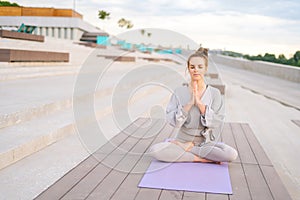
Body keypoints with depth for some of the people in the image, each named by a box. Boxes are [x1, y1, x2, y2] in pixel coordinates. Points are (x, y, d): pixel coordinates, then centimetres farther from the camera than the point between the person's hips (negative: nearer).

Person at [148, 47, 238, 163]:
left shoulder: (214, 93, -1)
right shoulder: (179, 92, -2)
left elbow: (217, 122, -10)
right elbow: (173, 121, -10)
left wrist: (200, 103, -19)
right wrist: (190, 103, -21)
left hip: (206, 142, 0)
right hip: (182, 140, 0)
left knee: (232, 154, -27)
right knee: (154, 150, -26)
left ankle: (185, 149, -11)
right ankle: (203, 159, -16)